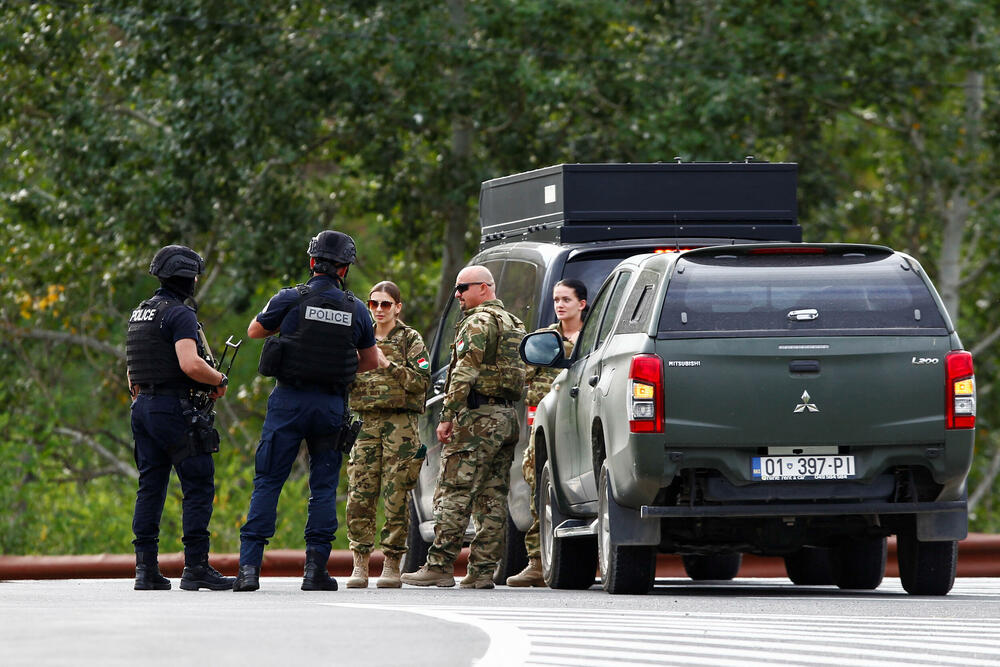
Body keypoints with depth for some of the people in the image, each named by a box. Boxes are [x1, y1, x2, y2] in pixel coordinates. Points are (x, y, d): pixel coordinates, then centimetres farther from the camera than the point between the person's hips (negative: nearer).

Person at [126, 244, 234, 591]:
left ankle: (146, 568, 6)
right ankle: (196, 567, -8)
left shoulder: (140, 313, 16)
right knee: (199, 486, -4)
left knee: (150, 487, 8)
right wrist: (220, 380, -8)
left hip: (143, 407, 9)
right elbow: (190, 364, -24)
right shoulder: (181, 314, -12)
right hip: (176, 408, -9)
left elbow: (131, 372, 21)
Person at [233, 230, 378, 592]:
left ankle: (249, 566, -6)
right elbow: (371, 362, 15)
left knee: (267, 483, 1)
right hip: (331, 406, 2)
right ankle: (316, 568, 4)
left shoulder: (290, 300, -6)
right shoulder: (356, 310, 2)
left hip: (289, 400, -2)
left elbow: (254, 330, 11)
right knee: (324, 487, 8)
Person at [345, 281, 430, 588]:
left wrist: (388, 365, -14)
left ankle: (392, 565, -3)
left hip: (400, 422, -4)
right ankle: (360, 566, -4)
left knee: (395, 495, -7)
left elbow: (422, 380, -6)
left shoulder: (410, 339, 5)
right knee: (359, 495, -6)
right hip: (366, 421, 4)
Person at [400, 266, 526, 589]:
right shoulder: (513, 324, 21)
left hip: (477, 417, -9)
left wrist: (447, 416, -16)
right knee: (492, 498, 6)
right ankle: (482, 571, 4)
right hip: (507, 416, 9)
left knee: (453, 493, -8)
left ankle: (440, 566, -10)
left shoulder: (479, 322, -9)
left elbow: (464, 373, -17)